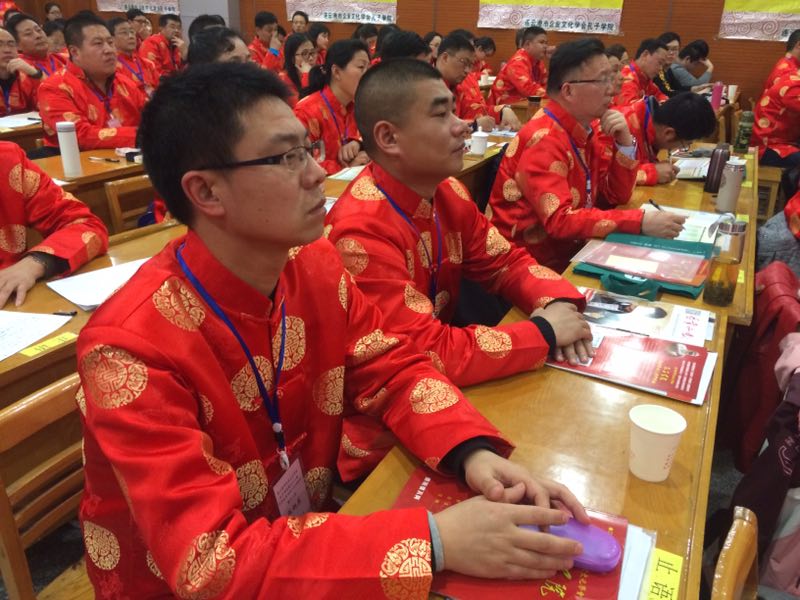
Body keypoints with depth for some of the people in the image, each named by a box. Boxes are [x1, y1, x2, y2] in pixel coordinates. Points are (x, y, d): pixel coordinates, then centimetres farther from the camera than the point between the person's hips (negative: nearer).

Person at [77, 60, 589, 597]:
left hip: (308, 529, 5)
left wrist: (473, 451, -21)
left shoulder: (316, 263, -10)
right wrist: (435, 542, -33)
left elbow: (393, 368, -2)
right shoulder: (132, 347, -27)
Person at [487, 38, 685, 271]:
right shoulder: (544, 139, -21)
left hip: (568, 249, 8)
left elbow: (616, 195, 7)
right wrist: (641, 221, -31)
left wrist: (624, 143, -9)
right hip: (528, 262, -8)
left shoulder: (584, 129, 4)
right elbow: (559, 219, -31)